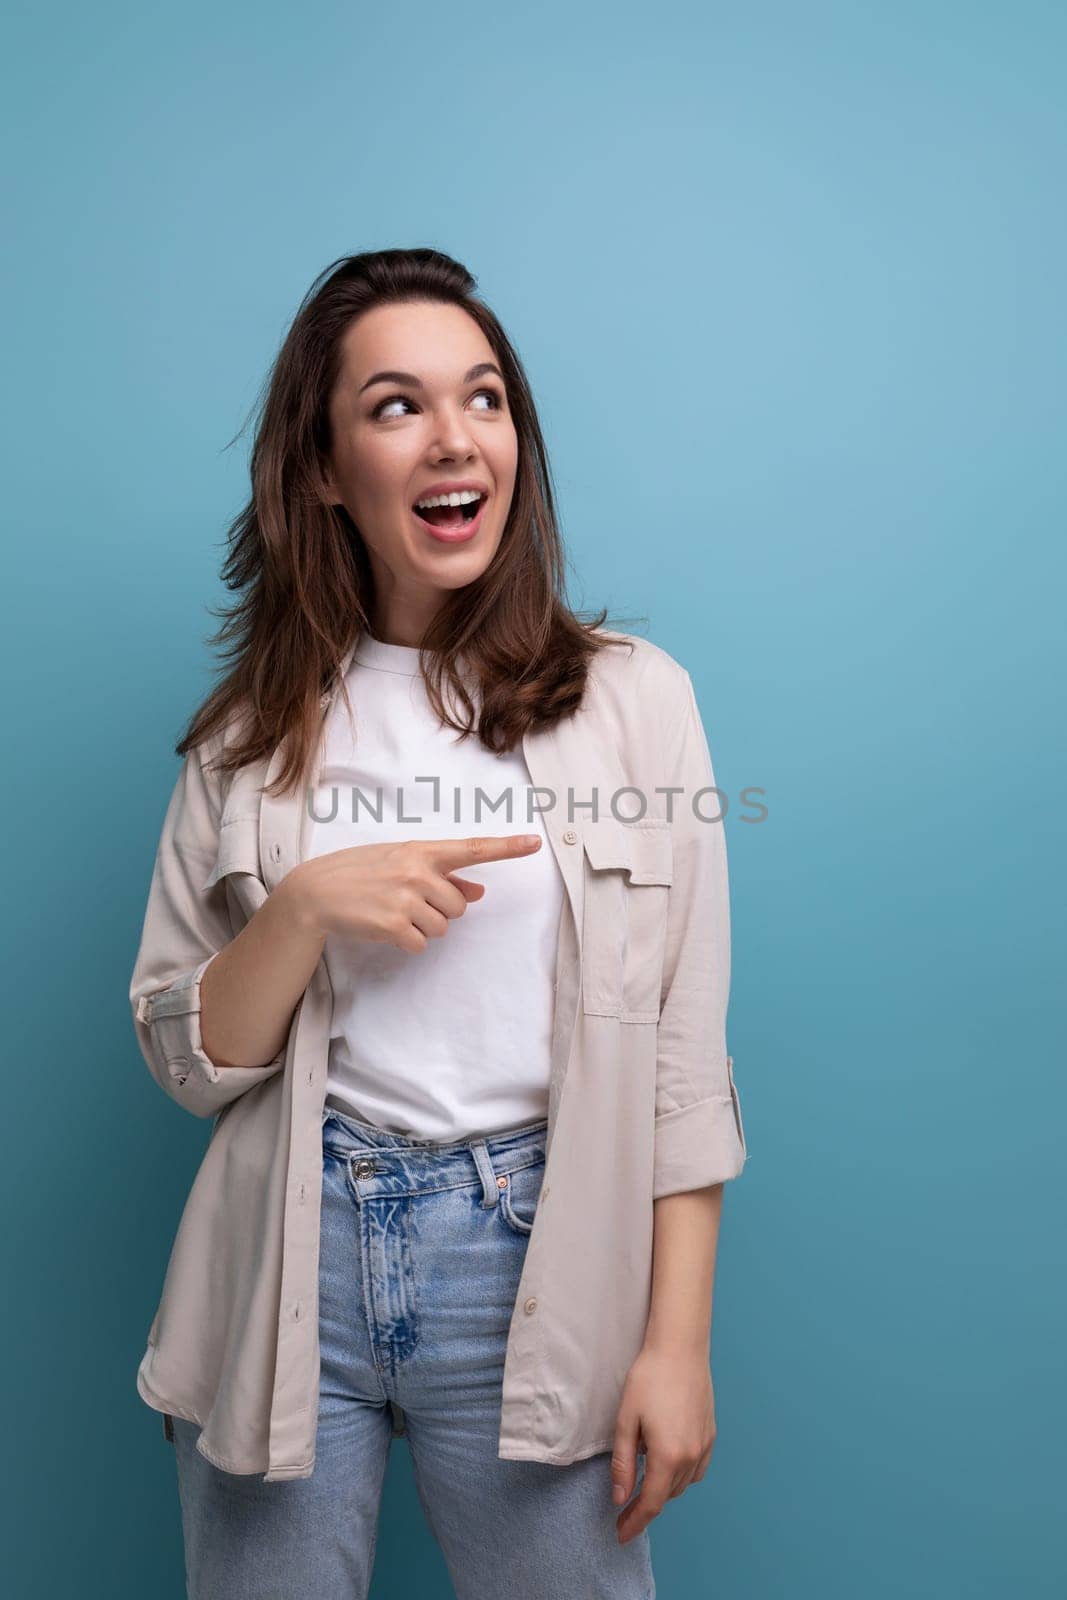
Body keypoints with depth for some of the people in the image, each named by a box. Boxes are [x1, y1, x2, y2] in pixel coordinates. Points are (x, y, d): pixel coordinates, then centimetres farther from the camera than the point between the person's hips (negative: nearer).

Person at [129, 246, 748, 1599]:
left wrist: (678, 1341, -6)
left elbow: (684, 1058, -3)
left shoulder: (633, 696, -4)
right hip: (292, 1258, 2)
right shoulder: (258, 728, 2)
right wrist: (307, 907, -15)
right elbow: (188, 1060, 2)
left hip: (526, 1259, -1)